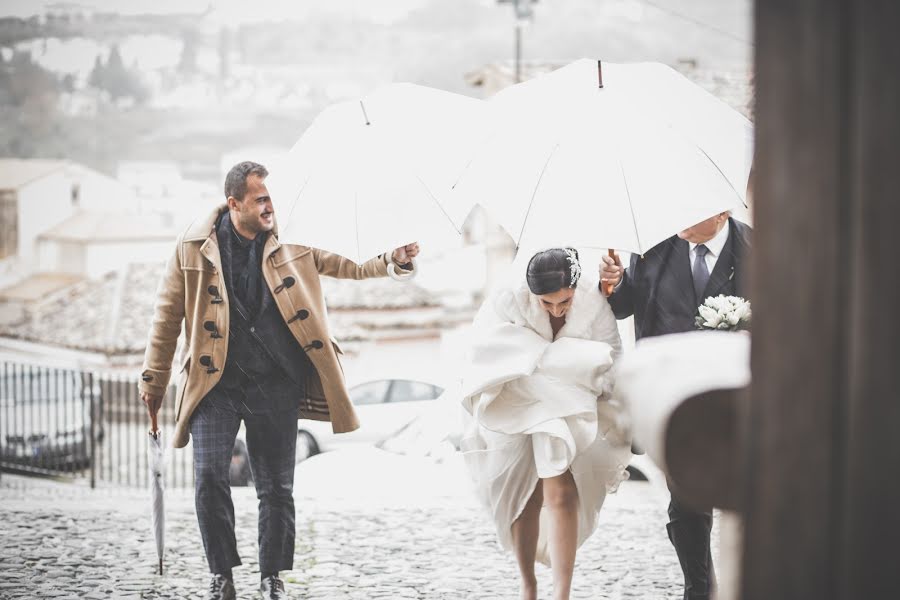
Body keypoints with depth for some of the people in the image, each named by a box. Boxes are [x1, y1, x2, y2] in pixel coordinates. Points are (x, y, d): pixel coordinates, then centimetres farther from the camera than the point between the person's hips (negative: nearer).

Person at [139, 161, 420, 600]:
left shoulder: (292, 240, 1)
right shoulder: (194, 247, -2)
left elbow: (346, 265, 6)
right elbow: (168, 315, 6)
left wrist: (393, 262, -14)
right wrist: (154, 380, 9)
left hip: (275, 385, 1)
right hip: (216, 383, -1)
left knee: (277, 486, 5)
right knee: (209, 478, -9)